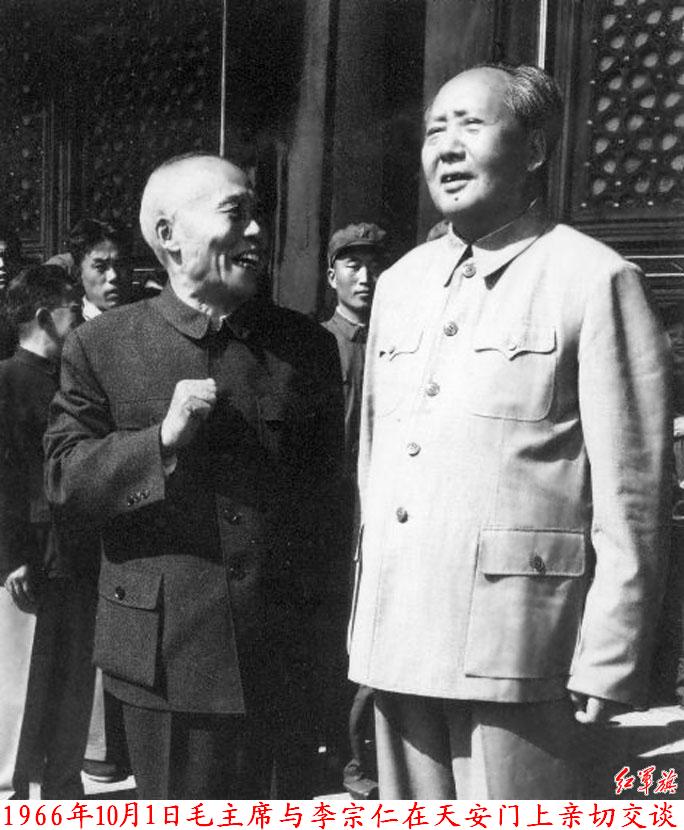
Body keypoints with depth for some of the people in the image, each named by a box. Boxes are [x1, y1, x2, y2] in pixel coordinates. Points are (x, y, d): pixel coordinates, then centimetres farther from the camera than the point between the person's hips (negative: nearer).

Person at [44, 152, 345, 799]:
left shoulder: (307, 345, 6)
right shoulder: (101, 347, 0)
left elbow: (328, 482, 12)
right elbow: (65, 478, -3)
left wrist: (317, 598, 8)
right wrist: (162, 440, -18)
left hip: (284, 653, 2)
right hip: (166, 653, -2)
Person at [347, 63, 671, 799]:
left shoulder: (593, 280, -5)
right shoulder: (398, 284, 14)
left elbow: (631, 494, -7)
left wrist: (610, 659, -9)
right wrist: (364, 618, 12)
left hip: (515, 649, -6)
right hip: (397, 640, 6)